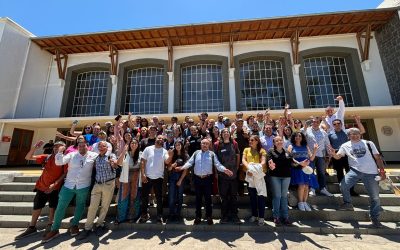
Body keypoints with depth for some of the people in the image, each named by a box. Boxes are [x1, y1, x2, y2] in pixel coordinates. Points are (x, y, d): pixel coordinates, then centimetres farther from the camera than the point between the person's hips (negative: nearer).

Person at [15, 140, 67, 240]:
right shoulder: (46, 157, 3)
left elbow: (65, 174, -11)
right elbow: (28, 157, 4)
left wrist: (55, 184, -19)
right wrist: (35, 147, -11)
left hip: (55, 188, -3)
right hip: (42, 186, 4)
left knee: (53, 207, 9)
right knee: (37, 206, 13)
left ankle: (49, 226, 27)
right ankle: (31, 227, 31)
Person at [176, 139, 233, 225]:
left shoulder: (212, 154, 1)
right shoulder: (196, 153, 6)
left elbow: (218, 165, -4)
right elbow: (189, 163, 1)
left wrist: (225, 170, -21)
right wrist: (182, 167, -15)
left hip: (207, 179, -1)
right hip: (197, 178, 2)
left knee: (208, 198, 8)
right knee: (198, 198, 13)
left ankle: (209, 217, 24)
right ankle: (198, 217, 28)